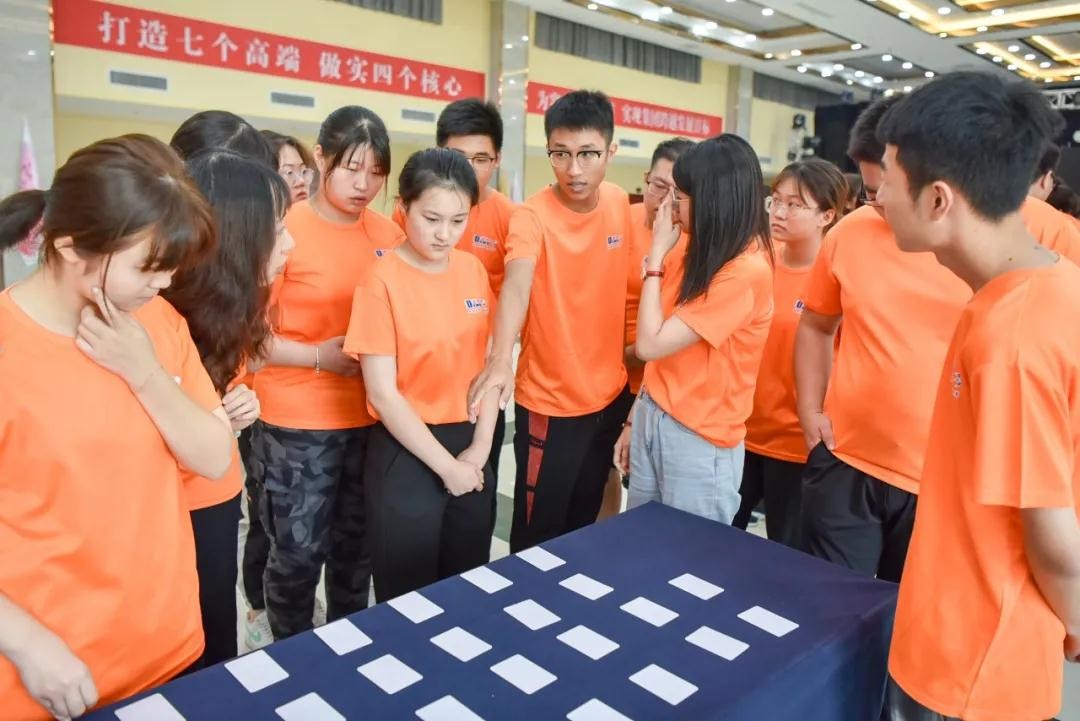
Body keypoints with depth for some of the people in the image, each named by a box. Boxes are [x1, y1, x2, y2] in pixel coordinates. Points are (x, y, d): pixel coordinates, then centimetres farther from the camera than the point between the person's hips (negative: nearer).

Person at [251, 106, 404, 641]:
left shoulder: (388, 236, 4)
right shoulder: (284, 230, -10)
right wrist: (318, 356, -19)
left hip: (371, 419, 5)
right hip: (299, 423, -4)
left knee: (356, 544, 18)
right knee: (298, 551, 7)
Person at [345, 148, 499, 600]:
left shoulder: (474, 271, 2)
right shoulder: (382, 281, -13)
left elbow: (488, 363, 5)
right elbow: (382, 394, -14)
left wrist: (479, 448, -5)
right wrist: (446, 465, -12)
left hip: (469, 448, 5)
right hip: (405, 454, -5)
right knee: (407, 599, 10)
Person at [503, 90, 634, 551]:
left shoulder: (620, 205, -2)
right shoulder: (532, 216, -18)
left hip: (609, 394, 5)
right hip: (549, 402, -5)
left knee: (584, 522, 22)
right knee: (539, 536, 6)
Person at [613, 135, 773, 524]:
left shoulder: (746, 271, -21)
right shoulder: (698, 253, 3)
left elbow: (650, 345, -21)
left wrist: (656, 255, -14)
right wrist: (636, 418, 11)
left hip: (699, 441, -7)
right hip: (652, 419, 7)